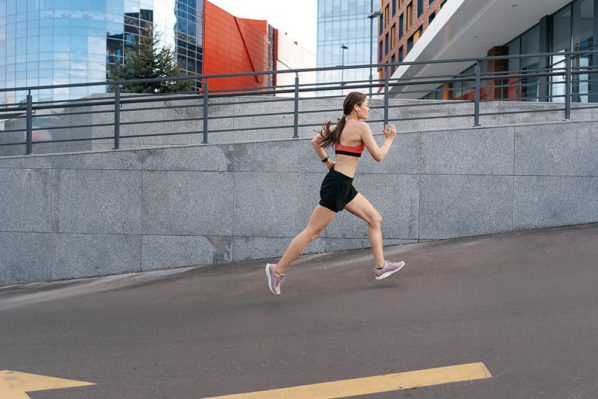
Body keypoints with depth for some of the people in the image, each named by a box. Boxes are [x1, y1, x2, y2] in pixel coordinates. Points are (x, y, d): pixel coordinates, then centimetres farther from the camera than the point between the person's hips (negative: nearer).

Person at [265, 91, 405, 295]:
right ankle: (278, 269, 4)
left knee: (375, 219, 11)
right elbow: (378, 156, -9)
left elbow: (315, 141, 21)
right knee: (312, 232, -4)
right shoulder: (361, 127, -12)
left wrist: (326, 161, 24)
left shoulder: (340, 126, 13)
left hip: (345, 187, 10)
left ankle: (380, 266, 15)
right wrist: (389, 139, 5)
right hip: (337, 184, -10)